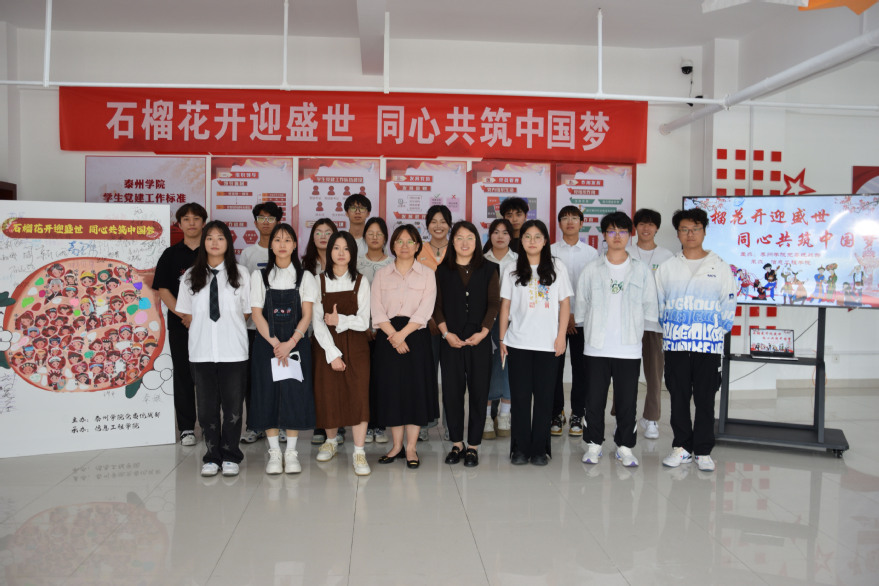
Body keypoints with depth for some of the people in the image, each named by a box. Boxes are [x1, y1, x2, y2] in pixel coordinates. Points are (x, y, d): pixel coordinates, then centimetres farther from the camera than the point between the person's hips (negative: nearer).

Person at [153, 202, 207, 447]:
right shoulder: (171, 254, 8)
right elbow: (163, 289, 3)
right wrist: (184, 315, -9)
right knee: (183, 375, 5)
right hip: (180, 325, 1)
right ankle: (186, 428, 14)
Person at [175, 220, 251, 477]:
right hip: (202, 351, 2)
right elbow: (187, 314, 12)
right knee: (207, 406, 7)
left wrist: (230, 330, 3)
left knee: (233, 406, 4)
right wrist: (203, 332, 5)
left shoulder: (240, 273, 3)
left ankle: (230, 457, 16)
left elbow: (247, 312, 7)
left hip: (233, 350, -1)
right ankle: (212, 456, 18)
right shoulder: (191, 275, 8)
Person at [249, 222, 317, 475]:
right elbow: (257, 314, -1)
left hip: (296, 343, 0)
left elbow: (307, 315, -1)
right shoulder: (259, 276, 6)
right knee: (268, 395, 0)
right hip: (267, 343, 0)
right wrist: (275, 343, -13)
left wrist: (290, 343, -15)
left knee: (295, 394, -2)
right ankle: (274, 453, 10)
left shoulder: (304, 276, 6)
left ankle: (291, 452, 8)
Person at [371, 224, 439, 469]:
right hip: (387, 337, 2)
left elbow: (424, 311, -6)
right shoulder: (381, 275, 10)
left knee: (416, 389, -2)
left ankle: (411, 448, 7)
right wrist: (393, 335, -13)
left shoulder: (427, 274, 5)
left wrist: (403, 334, -15)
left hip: (416, 336, -1)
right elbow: (377, 311, 0)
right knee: (391, 390, 3)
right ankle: (396, 446, 15)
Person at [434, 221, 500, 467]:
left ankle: (473, 446, 12)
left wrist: (483, 331, -10)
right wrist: (446, 332, -8)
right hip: (451, 341, 1)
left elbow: (494, 303, 1)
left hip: (479, 340, -1)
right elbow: (437, 305, 4)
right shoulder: (442, 270, 9)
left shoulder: (488, 269, 7)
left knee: (478, 392, 2)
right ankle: (456, 444, 16)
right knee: (452, 392, 2)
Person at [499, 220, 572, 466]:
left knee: (544, 396, 3)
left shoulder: (557, 267, 5)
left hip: (547, 344, 0)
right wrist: (502, 339, 3)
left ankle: (539, 448, 14)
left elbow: (565, 304, 5)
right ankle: (520, 448, 14)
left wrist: (561, 336, -2)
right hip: (518, 343, 1)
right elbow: (505, 306, 7)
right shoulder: (512, 270, 7)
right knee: (520, 395, 3)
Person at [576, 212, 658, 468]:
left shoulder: (642, 270, 6)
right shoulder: (592, 269, 5)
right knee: (594, 399, 4)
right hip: (596, 347, 0)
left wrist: (637, 332, 4)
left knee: (627, 400, 5)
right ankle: (594, 444, 19)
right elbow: (581, 306, 9)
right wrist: (590, 331, 8)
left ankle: (625, 446, 19)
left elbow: (649, 307, 8)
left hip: (629, 348, 0)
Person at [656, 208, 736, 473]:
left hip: (709, 344, -1)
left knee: (705, 399, 3)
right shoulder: (667, 267, 8)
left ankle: (703, 451, 14)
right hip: (675, 344, 1)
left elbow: (729, 303, 7)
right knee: (678, 398, 6)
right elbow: (658, 303, 12)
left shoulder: (720, 266, 5)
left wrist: (718, 330, 0)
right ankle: (682, 447, 18)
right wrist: (668, 329, 7)